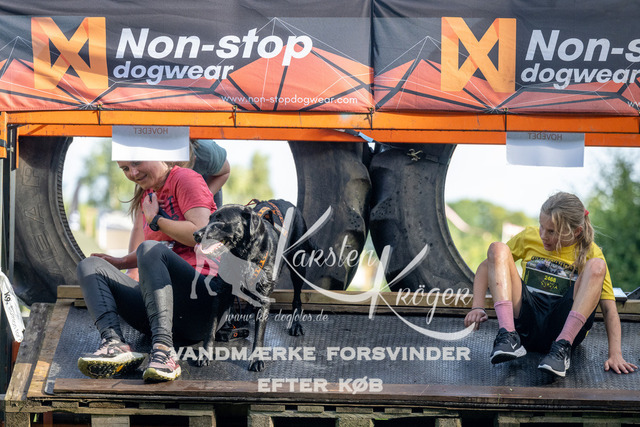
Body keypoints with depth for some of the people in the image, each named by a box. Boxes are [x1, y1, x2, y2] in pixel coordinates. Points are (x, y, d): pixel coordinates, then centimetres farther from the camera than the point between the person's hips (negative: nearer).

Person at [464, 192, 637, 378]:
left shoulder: (590, 253, 2)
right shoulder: (529, 237, 9)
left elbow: (609, 308, -5)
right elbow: (486, 266, 15)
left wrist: (615, 354, -19)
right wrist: (478, 308, -2)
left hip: (565, 325, -2)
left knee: (596, 266, -22)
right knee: (498, 249, -13)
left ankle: (562, 347, -33)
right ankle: (509, 337, -32)